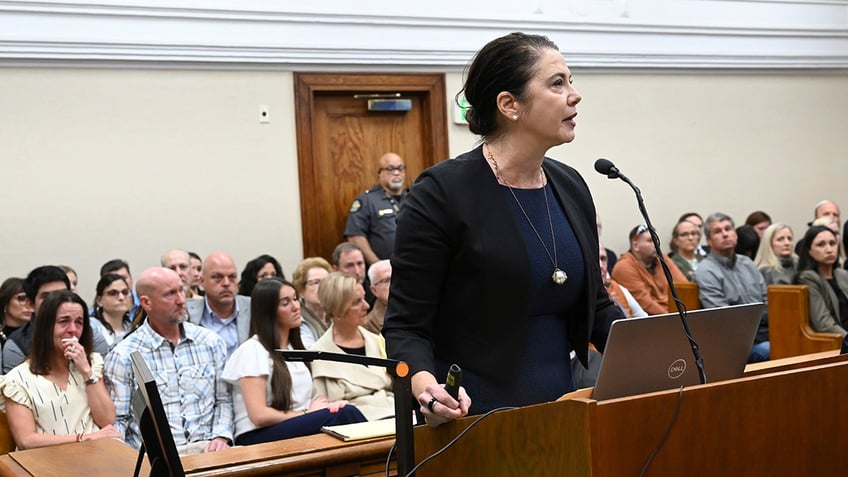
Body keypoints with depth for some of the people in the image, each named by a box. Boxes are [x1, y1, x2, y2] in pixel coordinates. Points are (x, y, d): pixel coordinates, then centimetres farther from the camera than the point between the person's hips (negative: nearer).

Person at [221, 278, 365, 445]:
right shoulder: (252, 350, -5)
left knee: (346, 412, -28)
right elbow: (259, 415, -13)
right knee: (343, 415, -32)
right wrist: (307, 413, -6)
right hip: (259, 437, -7)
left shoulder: (297, 348, 20)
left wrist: (329, 405, -7)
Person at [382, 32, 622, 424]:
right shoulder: (441, 193, -14)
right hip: (476, 421, -6)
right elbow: (405, 327, -13)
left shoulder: (571, 187, 4)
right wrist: (424, 384, -33)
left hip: (562, 411, 6)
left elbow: (595, 306, 13)